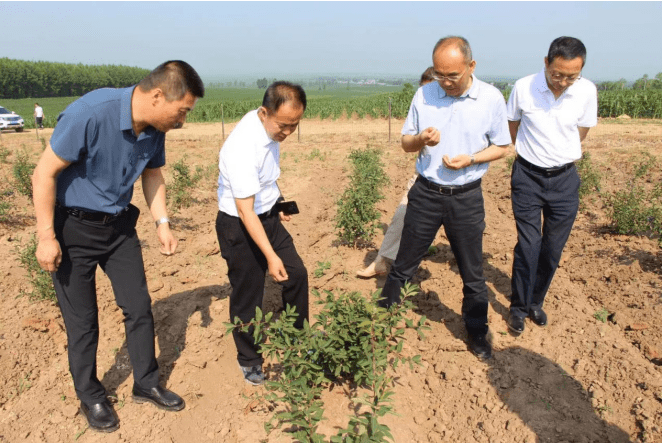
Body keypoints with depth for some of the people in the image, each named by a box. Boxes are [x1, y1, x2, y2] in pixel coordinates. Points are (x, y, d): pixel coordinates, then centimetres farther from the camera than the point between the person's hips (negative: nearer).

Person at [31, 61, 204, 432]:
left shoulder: (155, 129, -7)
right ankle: (91, 397, 28)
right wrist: (47, 237, -17)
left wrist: (163, 224, 1)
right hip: (73, 227, -6)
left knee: (140, 307, 9)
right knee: (82, 319, 6)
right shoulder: (89, 114, -27)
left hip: (119, 225, 6)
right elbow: (44, 174, -20)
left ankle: (147, 384, 28)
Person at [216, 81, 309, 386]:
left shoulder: (270, 126, -5)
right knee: (248, 296, 5)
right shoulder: (242, 149, -32)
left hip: (268, 216, 8)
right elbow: (245, 211, -30)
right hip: (240, 226, -8)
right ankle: (249, 361, 27)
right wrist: (270, 256, -31)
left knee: (297, 275, 10)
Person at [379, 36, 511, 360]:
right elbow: (406, 142, 5)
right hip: (426, 193, 1)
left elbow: (501, 147, 3)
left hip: (466, 197, -1)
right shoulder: (423, 95, -2)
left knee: (472, 273, 11)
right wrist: (421, 140, -19)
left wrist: (471, 159, -16)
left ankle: (477, 333, 32)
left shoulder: (491, 98, -6)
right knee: (404, 264, 11)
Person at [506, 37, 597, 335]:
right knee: (528, 245, -4)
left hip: (564, 179, 2)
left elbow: (581, 133, 9)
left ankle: (536, 301, 28)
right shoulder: (523, 88, -12)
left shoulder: (587, 92, -8)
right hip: (528, 177, -2)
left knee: (553, 248, 8)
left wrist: (558, 155, 11)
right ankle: (518, 307, 14)